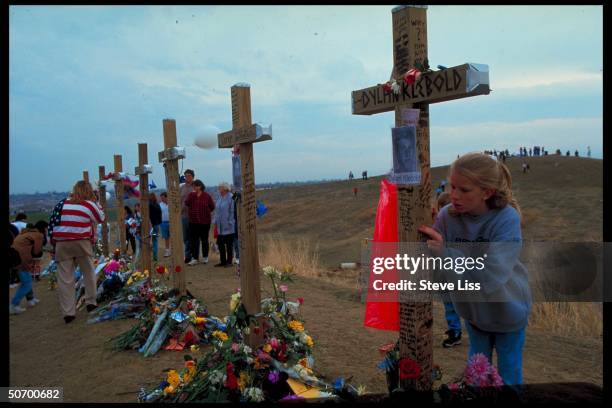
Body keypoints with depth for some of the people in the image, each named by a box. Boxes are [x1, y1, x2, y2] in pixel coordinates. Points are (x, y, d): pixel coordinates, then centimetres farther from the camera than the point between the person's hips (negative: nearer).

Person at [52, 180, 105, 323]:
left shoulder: (63, 204, 12)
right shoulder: (89, 205, 1)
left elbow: (55, 223, 13)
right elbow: (101, 219, 14)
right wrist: (96, 202, 19)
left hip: (62, 243, 2)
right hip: (81, 242, -2)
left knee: (65, 279, 2)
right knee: (88, 273, 18)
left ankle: (68, 312, 3)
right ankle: (91, 302, 26)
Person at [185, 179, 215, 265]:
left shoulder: (207, 196, -2)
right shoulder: (191, 195, 5)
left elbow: (212, 206, 4)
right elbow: (186, 203, -12)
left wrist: (206, 212, 5)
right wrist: (192, 194, -15)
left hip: (204, 222, -2)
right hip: (193, 221, 2)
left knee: (204, 240, 8)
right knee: (194, 240, -2)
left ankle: (205, 257, 21)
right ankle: (194, 258, 1)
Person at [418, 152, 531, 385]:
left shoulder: (506, 219, -29)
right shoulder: (447, 216, -21)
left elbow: (492, 274, -38)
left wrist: (446, 254, -45)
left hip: (507, 309, -3)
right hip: (473, 308, 3)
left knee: (509, 372, 19)